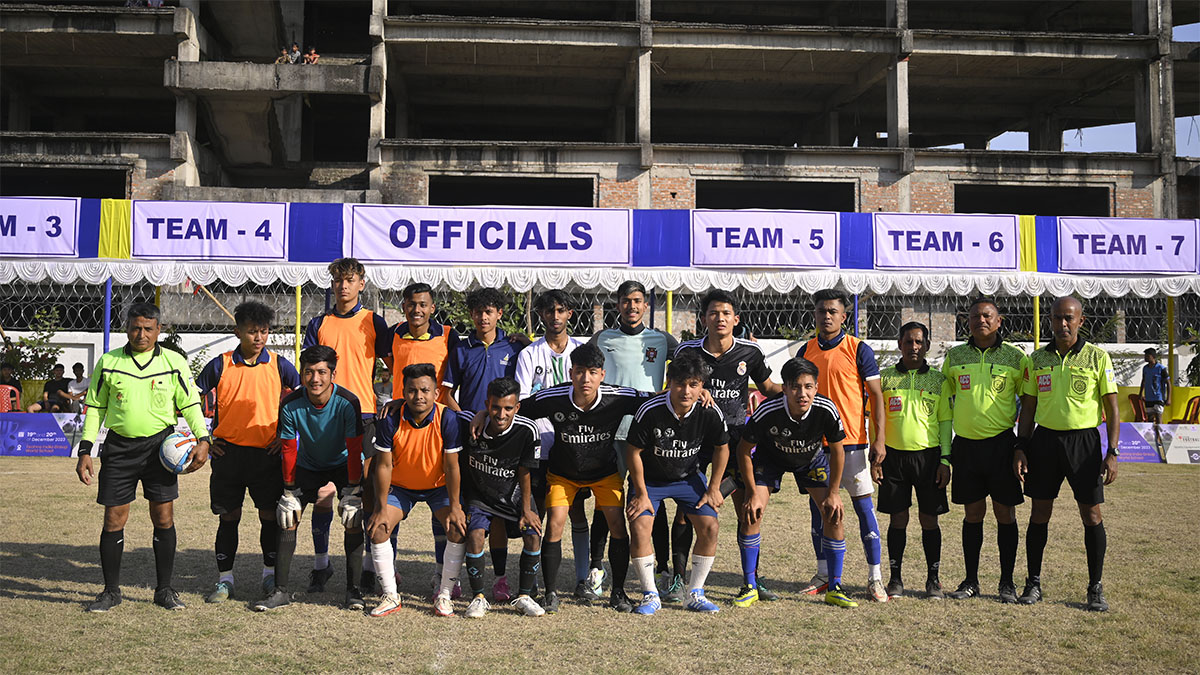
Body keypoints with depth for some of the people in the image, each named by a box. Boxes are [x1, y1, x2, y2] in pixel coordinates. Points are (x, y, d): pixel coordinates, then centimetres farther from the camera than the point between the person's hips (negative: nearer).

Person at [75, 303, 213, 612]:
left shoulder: (174, 363, 1)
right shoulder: (108, 362, 4)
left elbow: (190, 405, 4)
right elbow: (95, 408, 9)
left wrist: (203, 439, -11)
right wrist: (85, 451, 3)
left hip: (160, 446, -1)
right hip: (119, 447, 1)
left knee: (163, 518, 0)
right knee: (114, 519, 2)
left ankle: (164, 589, 12)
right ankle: (111, 591, 16)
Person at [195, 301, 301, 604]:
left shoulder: (279, 365, 1)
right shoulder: (220, 365, 0)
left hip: (267, 454, 0)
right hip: (228, 453, 0)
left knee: (270, 516, 4)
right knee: (229, 517, 5)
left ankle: (271, 574, 19)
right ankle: (224, 579, 15)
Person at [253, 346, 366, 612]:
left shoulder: (348, 402, -29)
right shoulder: (291, 405, -24)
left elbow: (354, 449, -21)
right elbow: (288, 450, -13)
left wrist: (353, 491, -20)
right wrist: (289, 492, -10)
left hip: (342, 464, -2)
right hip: (307, 467, 2)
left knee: (353, 519, -15)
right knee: (287, 520, -6)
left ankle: (353, 590, -6)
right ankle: (281, 591, 3)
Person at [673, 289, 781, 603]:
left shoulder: (750, 351, -1)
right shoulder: (688, 351, -5)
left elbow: (768, 387, 12)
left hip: (736, 433, 1)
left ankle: (752, 578, 13)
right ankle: (678, 578, 8)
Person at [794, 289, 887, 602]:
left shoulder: (859, 350, -4)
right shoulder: (806, 351, 9)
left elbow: (875, 395, -4)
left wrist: (879, 439, -11)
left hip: (851, 442, -4)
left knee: (864, 506, -2)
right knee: (818, 507, 8)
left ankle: (875, 577, 4)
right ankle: (823, 575, 19)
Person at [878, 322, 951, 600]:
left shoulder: (938, 379, 7)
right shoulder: (884, 377, 6)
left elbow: (945, 421, 7)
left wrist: (945, 460, 0)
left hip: (928, 455, 0)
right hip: (894, 455, 0)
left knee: (929, 519, 3)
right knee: (898, 518, 3)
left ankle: (933, 580, 14)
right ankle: (895, 579, 13)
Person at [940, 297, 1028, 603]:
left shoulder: (1014, 357, 0)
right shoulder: (954, 356, 7)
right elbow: (945, 395, 18)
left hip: (1001, 443, -2)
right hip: (965, 445, 2)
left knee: (1005, 514, 2)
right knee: (972, 513, 8)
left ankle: (1007, 582, 12)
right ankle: (970, 581, 16)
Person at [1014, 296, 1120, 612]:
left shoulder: (1097, 357, -1)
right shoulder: (1037, 359, 7)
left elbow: (1112, 409, -1)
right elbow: (1028, 408, 11)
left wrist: (1112, 453, -8)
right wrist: (1020, 448, 4)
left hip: (1083, 440, -2)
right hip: (1044, 439, 2)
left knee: (1091, 515, 0)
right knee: (1039, 513, 5)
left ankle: (1096, 588, 12)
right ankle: (1033, 583, 16)